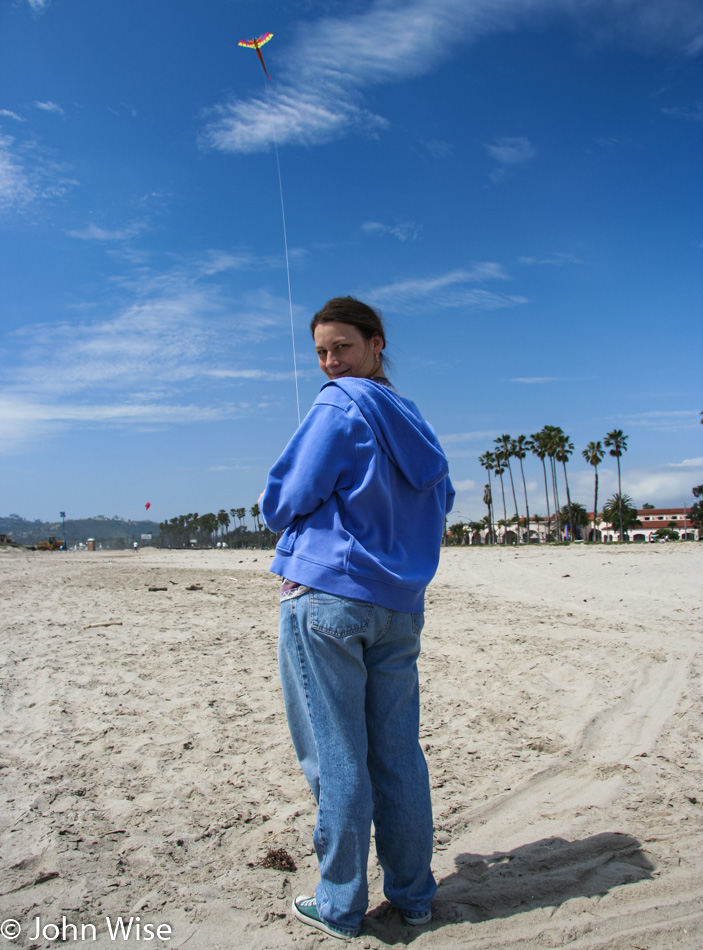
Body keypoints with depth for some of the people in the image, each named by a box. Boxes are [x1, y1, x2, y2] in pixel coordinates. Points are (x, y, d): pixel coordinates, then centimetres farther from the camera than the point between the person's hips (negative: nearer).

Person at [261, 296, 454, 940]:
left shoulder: (340, 405, -6)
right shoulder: (416, 422, 16)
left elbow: (284, 503, -9)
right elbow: (439, 506, 25)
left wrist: (271, 505, 13)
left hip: (326, 593, -7)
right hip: (400, 604, 7)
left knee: (335, 757, 3)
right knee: (397, 753, 13)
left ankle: (340, 906, 17)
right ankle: (414, 895, 25)